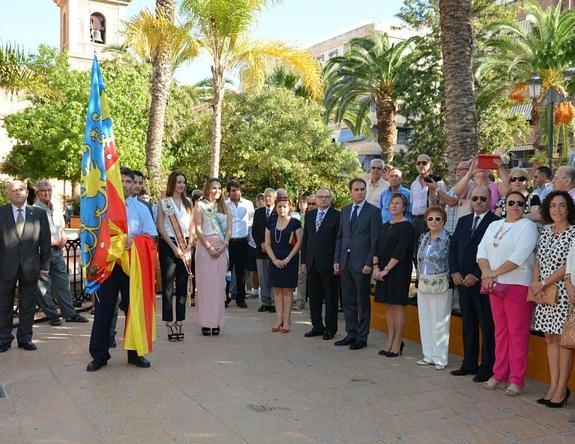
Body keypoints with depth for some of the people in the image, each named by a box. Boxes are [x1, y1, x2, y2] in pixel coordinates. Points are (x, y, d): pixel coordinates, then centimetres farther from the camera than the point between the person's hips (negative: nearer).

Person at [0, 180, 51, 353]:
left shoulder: (39, 214, 4)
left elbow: (45, 241, 4)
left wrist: (45, 265, 1)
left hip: (30, 267, 0)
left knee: (28, 305, 8)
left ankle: (25, 338, 20)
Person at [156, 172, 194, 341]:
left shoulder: (188, 202, 13)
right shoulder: (163, 201, 2)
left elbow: (192, 226, 11)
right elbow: (160, 226, -3)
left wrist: (189, 247, -2)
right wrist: (174, 247, -10)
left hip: (185, 246, 4)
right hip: (168, 244, -3)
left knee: (182, 285, 3)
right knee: (168, 285, -1)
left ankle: (179, 323, 10)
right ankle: (169, 324, 4)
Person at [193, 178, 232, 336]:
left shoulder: (224, 207, 15)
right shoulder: (200, 206, 5)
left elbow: (229, 229, 9)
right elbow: (198, 229, -4)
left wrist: (223, 246, -7)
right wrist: (210, 247, -13)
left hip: (221, 248, 3)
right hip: (205, 246, -3)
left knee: (218, 284, 3)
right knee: (205, 283, -3)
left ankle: (216, 322, 8)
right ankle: (205, 323, 1)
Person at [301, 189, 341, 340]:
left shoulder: (337, 216, -6)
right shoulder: (309, 215, 12)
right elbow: (305, 238, 14)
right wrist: (304, 260, 10)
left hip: (328, 263, -5)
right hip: (312, 263, 6)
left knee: (330, 297, 5)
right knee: (314, 296, 12)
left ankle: (330, 328, 14)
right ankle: (317, 326, 23)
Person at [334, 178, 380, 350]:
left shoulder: (373, 211, -5)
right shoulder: (345, 211, 13)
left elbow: (375, 240, -9)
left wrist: (369, 263, -14)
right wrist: (336, 260, 8)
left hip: (361, 263, -6)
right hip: (345, 263, 6)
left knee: (363, 302, 4)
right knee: (348, 301, 12)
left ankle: (362, 337, 13)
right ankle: (351, 334, 23)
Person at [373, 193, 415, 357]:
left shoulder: (406, 226, -7)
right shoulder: (385, 226, 15)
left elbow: (400, 252, -15)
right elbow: (377, 247, 12)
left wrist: (386, 269, -16)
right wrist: (376, 267, -2)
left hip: (399, 271, -7)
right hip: (383, 271, 7)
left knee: (397, 305, -3)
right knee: (389, 305, 10)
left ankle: (397, 343, 4)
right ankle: (390, 341, 16)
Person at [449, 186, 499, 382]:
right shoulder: (463, 221, 15)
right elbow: (453, 247, 13)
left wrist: (476, 276, -15)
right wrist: (454, 272, 0)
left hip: (483, 282, -6)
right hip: (462, 281, 7)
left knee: (487, 326, 2)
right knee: (468, 324, 13)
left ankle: (487, 367, 10)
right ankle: (469, 364, 22)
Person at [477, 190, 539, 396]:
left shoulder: (528, 226, -5)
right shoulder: (494, 225, 15)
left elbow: (519, 256, -15)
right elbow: (482, 250, 9)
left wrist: (494, 273, -11)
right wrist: (486, 272, -8)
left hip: (518, 285, -6)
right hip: (495, 285, 6)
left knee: (517, 332, -2)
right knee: (500, 330, 11)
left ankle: (516, 379, 6)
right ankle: (499, 374, 19)